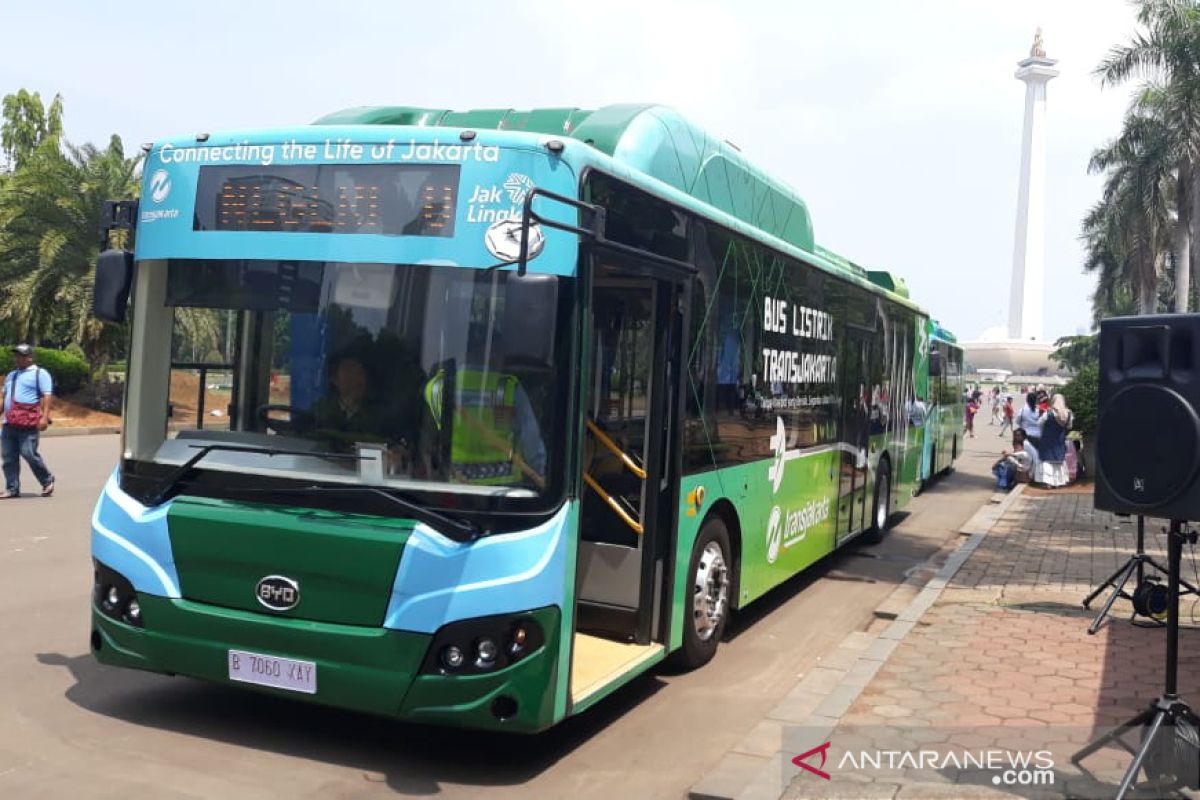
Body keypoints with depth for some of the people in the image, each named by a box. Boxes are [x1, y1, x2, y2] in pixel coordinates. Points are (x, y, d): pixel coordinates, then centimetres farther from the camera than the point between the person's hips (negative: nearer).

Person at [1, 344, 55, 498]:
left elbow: (47, 396, -8)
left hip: (28, 422, -7)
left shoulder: (39, 373, 1)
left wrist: (44, 417, -18)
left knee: (28, 453, -10)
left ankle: (47, 481, 9)